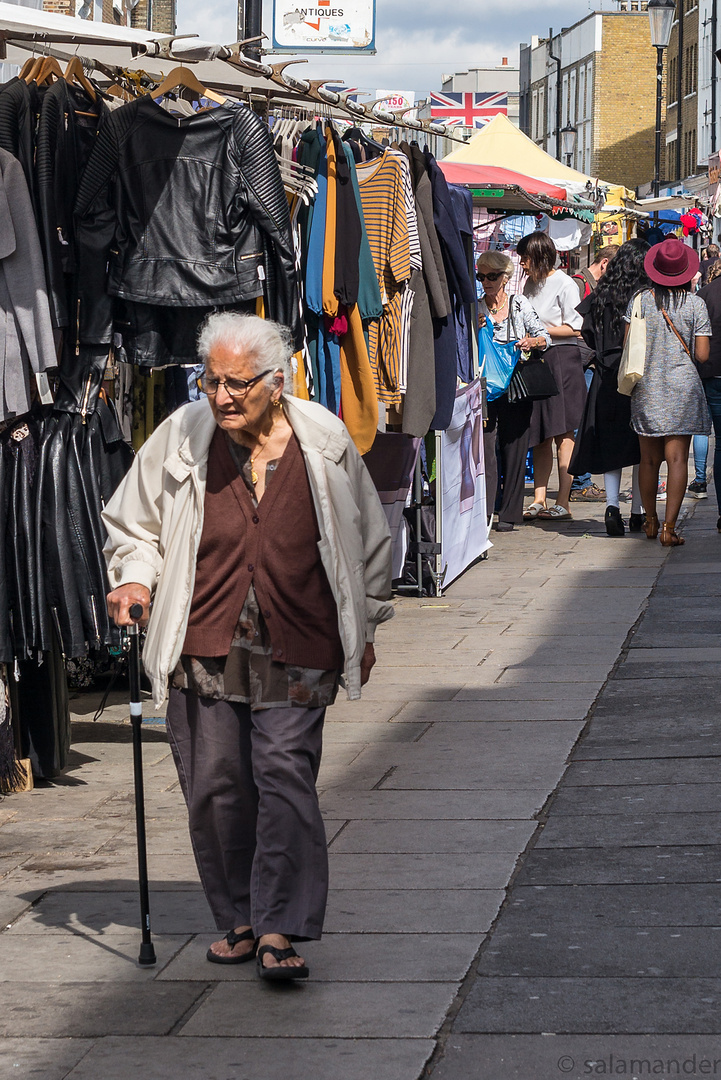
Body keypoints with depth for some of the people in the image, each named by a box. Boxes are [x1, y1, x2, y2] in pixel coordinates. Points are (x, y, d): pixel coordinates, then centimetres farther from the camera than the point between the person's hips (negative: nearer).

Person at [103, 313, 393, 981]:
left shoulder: (325, 442, -1)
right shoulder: (179, 438, -1)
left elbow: (368, 539, 13)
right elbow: (133, 523, 14)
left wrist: (364, 627, 16)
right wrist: (133, 576, -6)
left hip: (296, 649, -1)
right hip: (205, 643, 1)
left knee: (285, 773, -11)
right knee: (215, 783, 3)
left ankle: (279, 929, -8)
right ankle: (238, 919, 19)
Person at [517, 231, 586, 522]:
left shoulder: (564, 285, -8)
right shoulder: (531, 284, 14)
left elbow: (574, 329, -10)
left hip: (562, 360, -7)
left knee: (562, 433, -5)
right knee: (540, 435, 6)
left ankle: (563, 503, -4)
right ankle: (539, 500, 8)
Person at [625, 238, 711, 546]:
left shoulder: (640, 301, 0)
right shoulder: (695, 304, -4)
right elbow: (702, 355, -5)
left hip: (646, 387, 2)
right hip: (683, 388, -2)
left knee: (649, 459, 13)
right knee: (677, 458, -3)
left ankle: (650, 521, 27)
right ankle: (669, 527, -10)